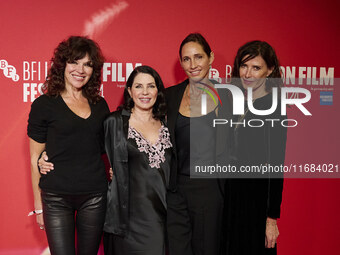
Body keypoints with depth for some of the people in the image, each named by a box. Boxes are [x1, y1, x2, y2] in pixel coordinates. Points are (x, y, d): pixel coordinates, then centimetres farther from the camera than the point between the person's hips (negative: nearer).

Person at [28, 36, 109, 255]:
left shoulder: (99, 104, 9)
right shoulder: (44, 104, -2)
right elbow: (35, 159, 0)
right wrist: (38, 204, 0)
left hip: (95, 195, 4)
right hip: (56, 197, -3)